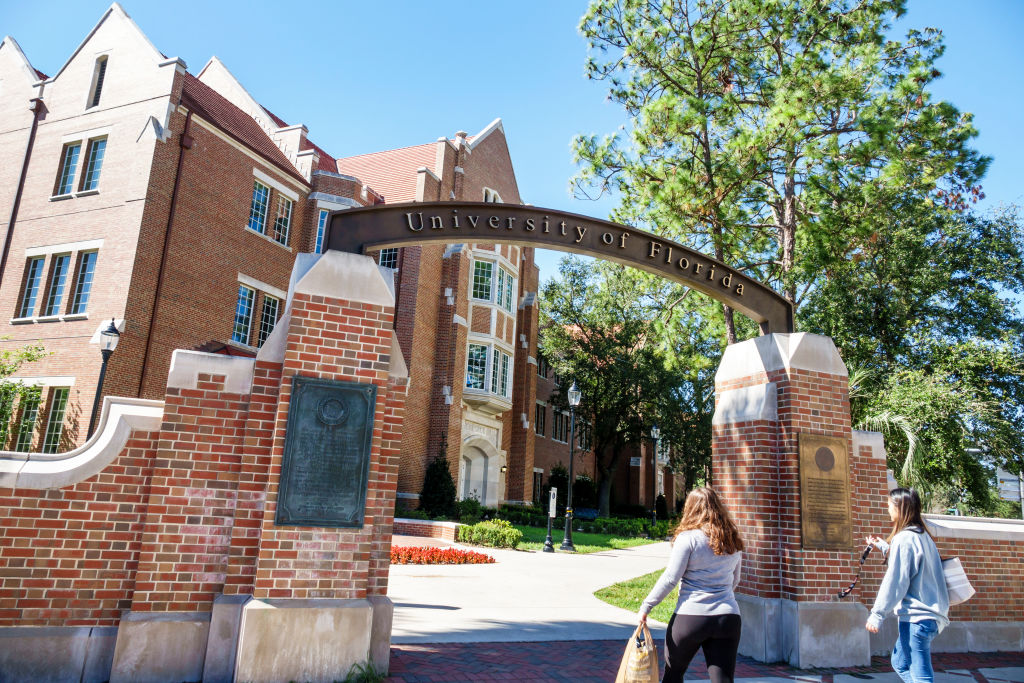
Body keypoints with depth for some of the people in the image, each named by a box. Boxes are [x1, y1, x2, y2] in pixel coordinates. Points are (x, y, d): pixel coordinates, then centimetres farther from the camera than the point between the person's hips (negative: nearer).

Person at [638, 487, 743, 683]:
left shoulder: (688, 538, -7)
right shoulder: (733, 541, 9)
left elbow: (670, 578, -10)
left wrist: (646, 606, -2)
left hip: (690, 617, -4)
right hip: (728, 618, 4)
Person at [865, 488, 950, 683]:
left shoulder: (904, 538, -15)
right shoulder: (923, 536, 12)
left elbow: (895, 581, -17)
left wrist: (877, 614, -14)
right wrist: (883, 545, 31)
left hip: (916, 616, -10)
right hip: (931, 614, 10)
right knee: (900, 662, 19)